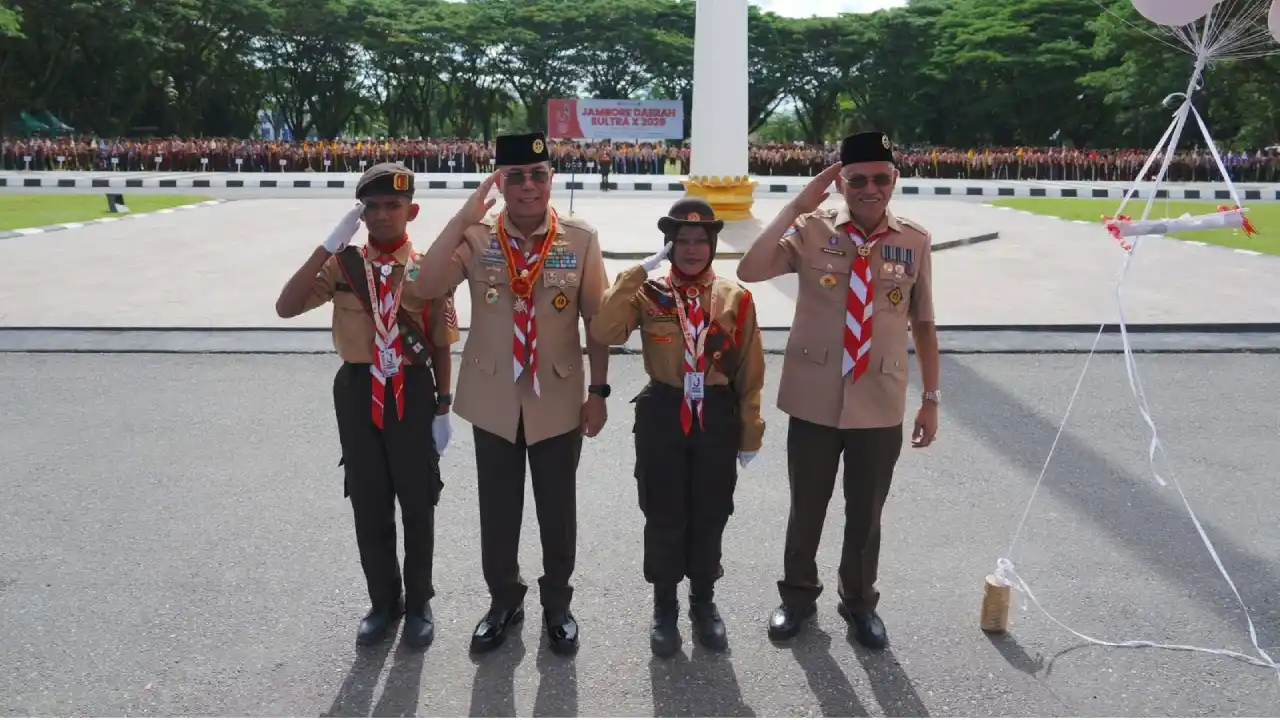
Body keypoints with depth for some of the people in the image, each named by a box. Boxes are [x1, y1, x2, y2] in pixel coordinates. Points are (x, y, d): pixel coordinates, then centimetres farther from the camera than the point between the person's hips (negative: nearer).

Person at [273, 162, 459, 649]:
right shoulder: (343, 265, -2)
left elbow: (441, 346, -2)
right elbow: (286, 308, -15)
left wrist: (443, 408, -2)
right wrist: (328, 246, -19)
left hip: (412, 394, -1)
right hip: (358, 393, 2)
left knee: (417, 504, 10)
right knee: (368, 505, 13)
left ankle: (418, 603, 30)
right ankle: (383, 601, 32)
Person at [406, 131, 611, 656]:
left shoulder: (581, 239, -7)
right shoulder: (477, 237, -7)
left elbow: (599, 320, -2)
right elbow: (424, 289, -21)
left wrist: (598, 391, -3)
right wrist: (463, 217, -24)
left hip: (558, 400, -1)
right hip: (493, 400, 1)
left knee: (557, 510, 14)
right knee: (497, 509, 15)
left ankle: (556, 603, 36)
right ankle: (503, 599, 38)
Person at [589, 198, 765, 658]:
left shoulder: (736, 298, -1)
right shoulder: (649, 293, -3)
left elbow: (750, 373, 2)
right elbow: (603, 333, -21)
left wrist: (750, 433, 2)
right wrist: (638, 272, -22)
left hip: (717, 416, 1)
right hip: (663, 414, -1)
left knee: (709, 515, 12)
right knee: (663, 516, 8)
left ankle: (703, 602, 33)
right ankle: (665, 607, 27)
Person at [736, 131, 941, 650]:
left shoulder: (915, 241, -2)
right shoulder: (813, 231, -8)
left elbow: (923, 325, 5)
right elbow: (749, 271, -21)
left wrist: (931, 399, 6)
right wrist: (796, 207, -21)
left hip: (881, 405, 1)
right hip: (814, 401, -1)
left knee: (866, 514, 17)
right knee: (806, 508, 16)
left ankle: (860, 603, 41)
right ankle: (797, 595, 39)